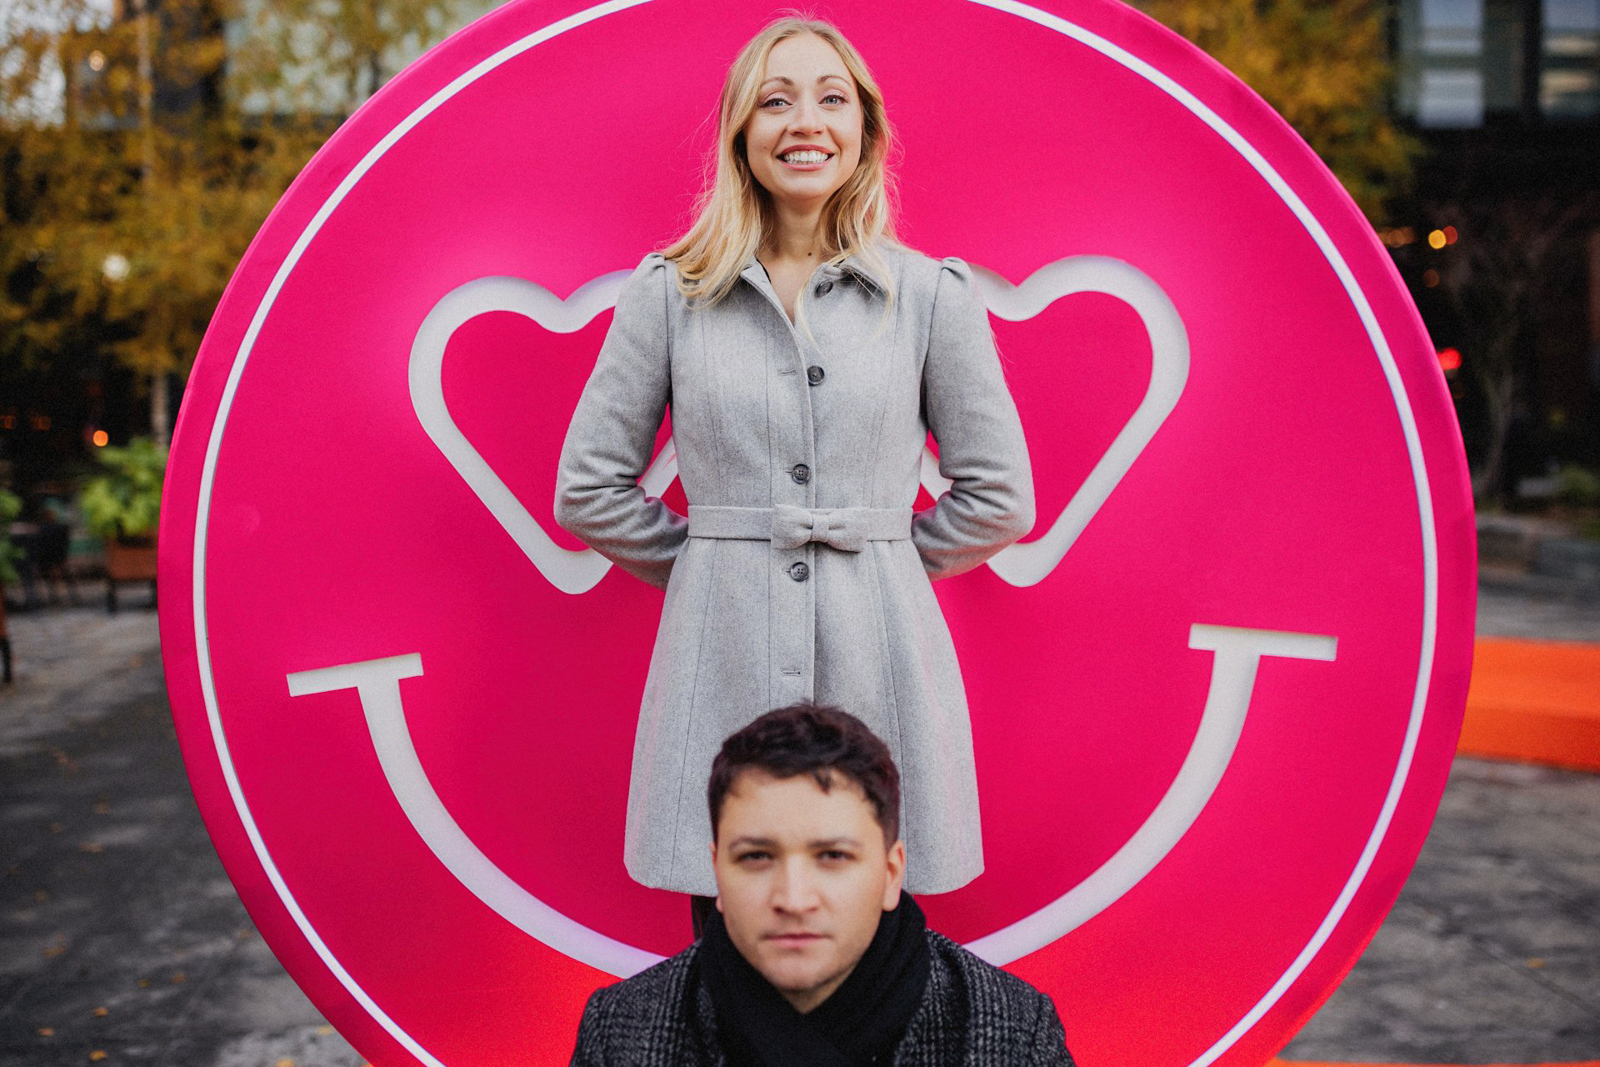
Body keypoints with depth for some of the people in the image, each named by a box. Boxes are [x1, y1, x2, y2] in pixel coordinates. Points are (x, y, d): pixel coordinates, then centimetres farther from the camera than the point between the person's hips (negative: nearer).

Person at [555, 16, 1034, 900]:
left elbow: (998, 497, 9)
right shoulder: (670, 292, 3)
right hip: (721, 657, 0)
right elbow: (586, 489, 8)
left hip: (881, 655, 0)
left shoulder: (932, 294, 3)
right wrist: (716, 564, 8)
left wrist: (877, 563, 8)